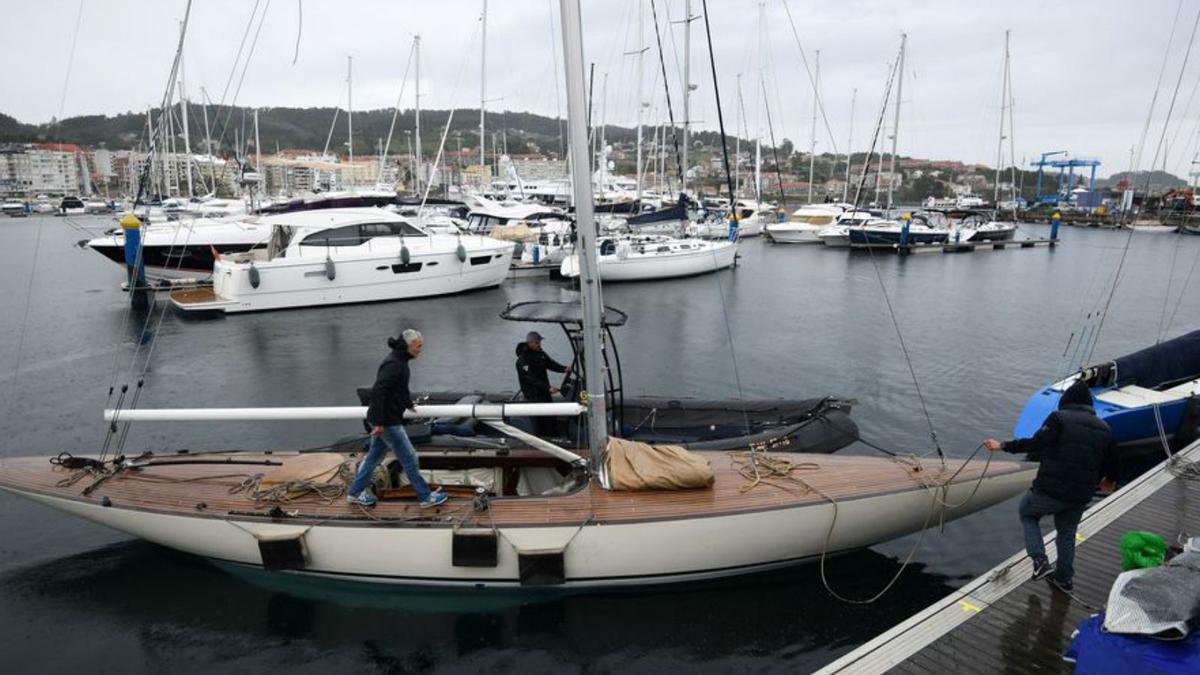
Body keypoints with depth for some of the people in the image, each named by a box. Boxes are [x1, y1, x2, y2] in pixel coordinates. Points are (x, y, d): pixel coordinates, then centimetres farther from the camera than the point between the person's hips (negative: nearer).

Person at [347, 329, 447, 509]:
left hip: (384, 419, 10)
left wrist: (408, 404, 39)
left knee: (374, 455, 19)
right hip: (387, 421, -10)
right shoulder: (394, 364, -23)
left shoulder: (399, 361, 8)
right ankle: (426, 497, 11)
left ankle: (355, 492, 32)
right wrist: (379, 422, -26)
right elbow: (377, 391, -29)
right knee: (409, 457, 0)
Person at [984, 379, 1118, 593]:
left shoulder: (1059, 418, -8)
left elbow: (1035, 444, -21)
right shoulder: (1104, 429, 10)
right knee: (1067, 533, 25)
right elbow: (1111, 462, 18)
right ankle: (1064, 578, 35)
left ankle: (1040, 561, 7)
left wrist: (1002, 446, -14)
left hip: (1050, 490, -5)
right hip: (1080, 496, 5)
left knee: (1027, 513, 21)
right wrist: (1109, 480, 40)